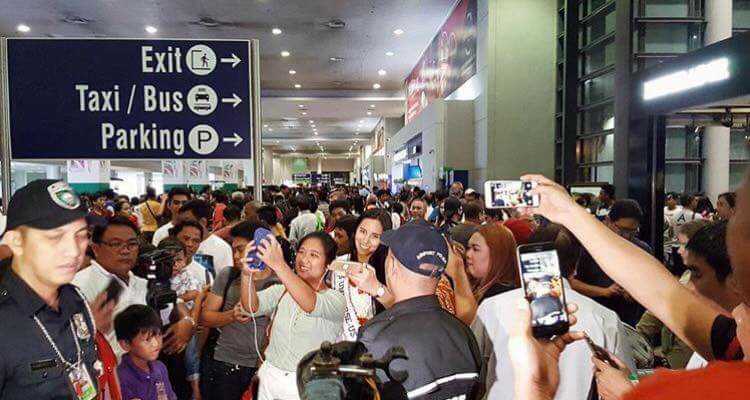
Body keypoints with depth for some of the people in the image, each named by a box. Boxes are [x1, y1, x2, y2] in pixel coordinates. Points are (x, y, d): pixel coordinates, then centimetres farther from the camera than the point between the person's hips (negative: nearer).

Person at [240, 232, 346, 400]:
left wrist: (279, 265, -45)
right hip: (269, 377, 3)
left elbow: (311, 304, -31)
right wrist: (247, 274, -34)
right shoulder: (281, 290, 3)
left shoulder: (336, 299, -10)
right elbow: (252, 307, -14)